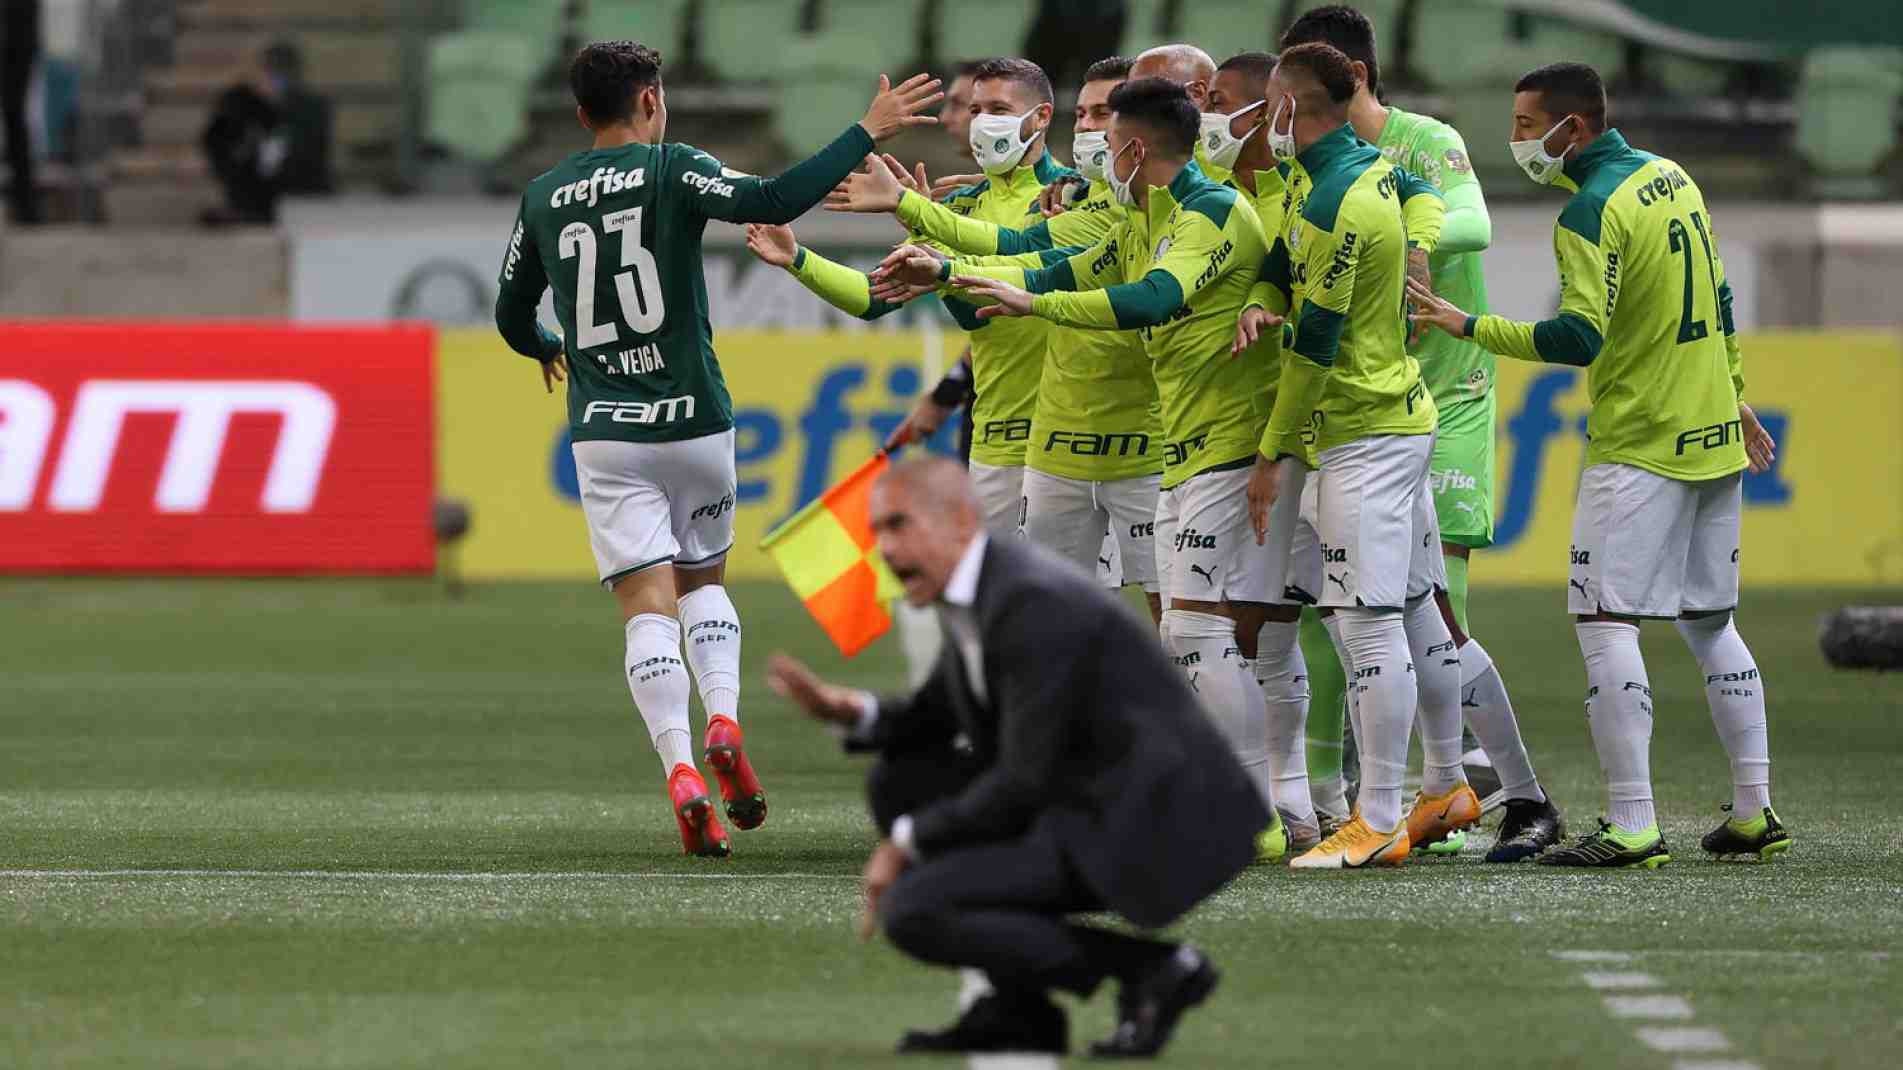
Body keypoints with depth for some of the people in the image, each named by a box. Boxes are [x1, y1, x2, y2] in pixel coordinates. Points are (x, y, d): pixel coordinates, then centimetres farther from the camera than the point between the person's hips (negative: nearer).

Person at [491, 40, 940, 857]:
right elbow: (771, 201, -22)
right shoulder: (673, 171, -5)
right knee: (704, 580, 20)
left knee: (648, 605, -3)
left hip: (604, 432, 1)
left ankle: (680, 770, -21)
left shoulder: (543, 198, 7)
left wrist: (546, 351, 41)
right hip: (693, 421, -1)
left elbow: (512, 317, 18)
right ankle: (724, 723, -4)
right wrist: (867, 134, -16)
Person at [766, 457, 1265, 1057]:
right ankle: (1018, 1011, 12)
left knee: (911, 912, -16)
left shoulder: (1034, 603, -21)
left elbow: (1023, 783, -21)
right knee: (898, 782, 13)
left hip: (1146, 825, -10)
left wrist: (908, 843, -9)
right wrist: (849, 711, 3)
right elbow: (939, 719, 23)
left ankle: (1150, 968, -7)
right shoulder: (974, 591, 9)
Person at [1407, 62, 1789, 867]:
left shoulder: (1591, 212, -15)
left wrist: (1468, 326, -18)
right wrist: (1734, 401, 29)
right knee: (1710, 623, 15)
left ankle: (1634, 827, -15)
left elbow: (1579, 339, -22)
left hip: (1639, 451, -9)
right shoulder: (1672, 179, 11)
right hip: (1714, 440, 9)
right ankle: (1754, 814, 15)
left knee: (1606, 622, -9)